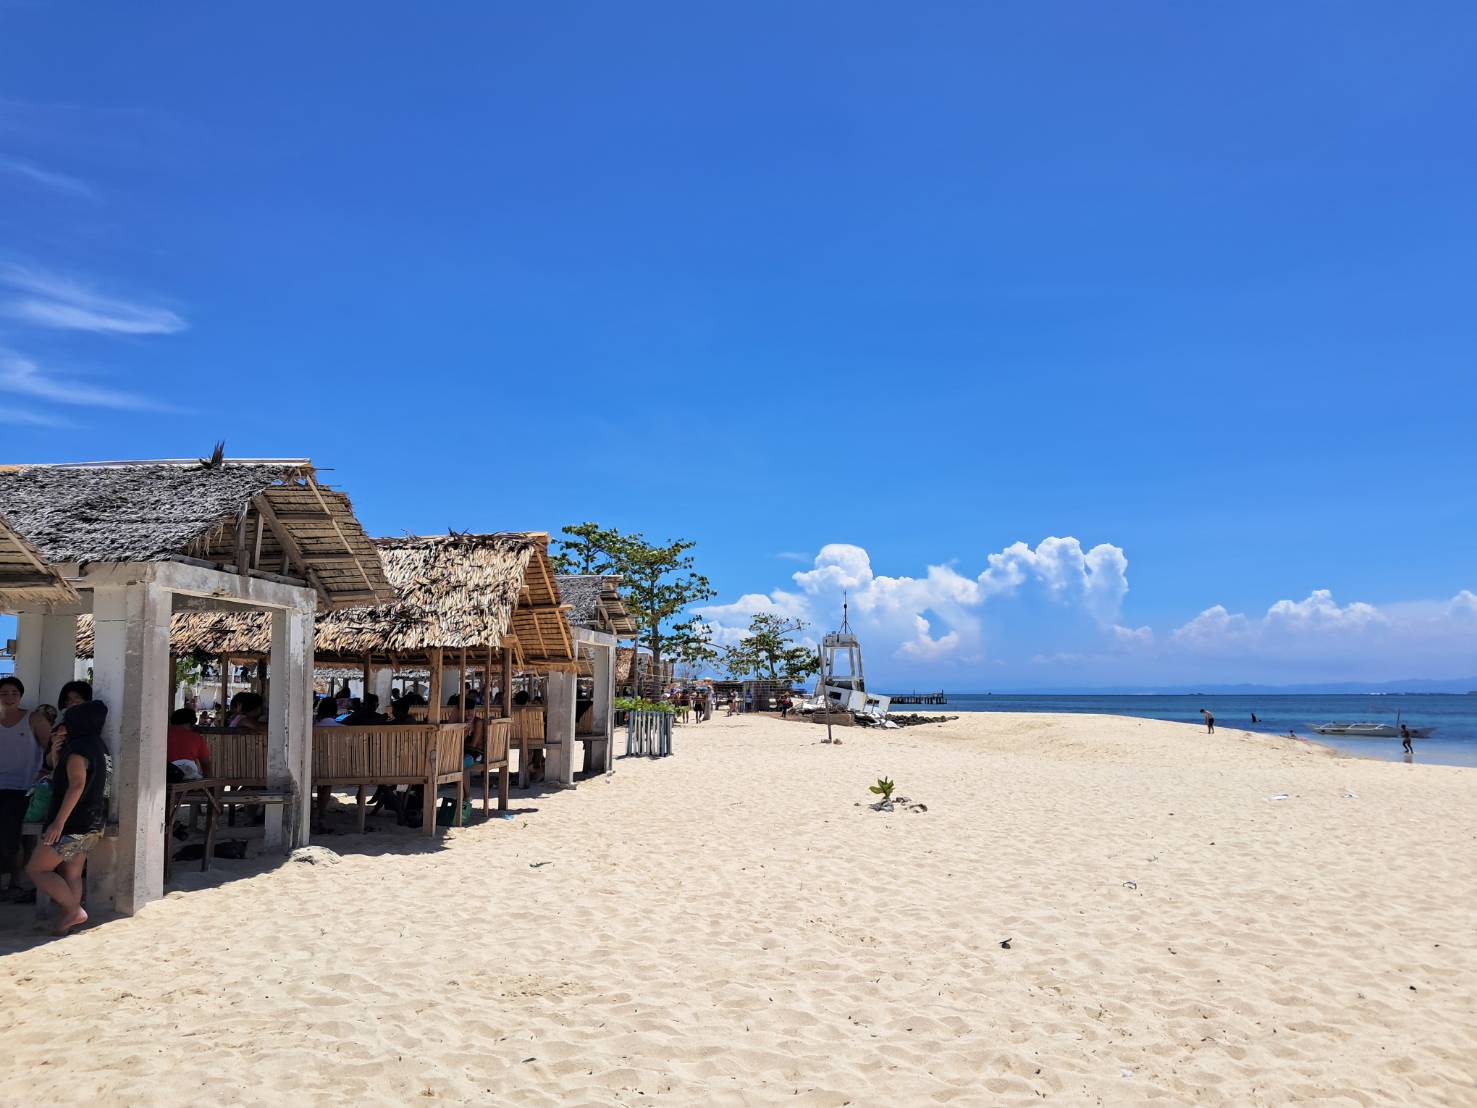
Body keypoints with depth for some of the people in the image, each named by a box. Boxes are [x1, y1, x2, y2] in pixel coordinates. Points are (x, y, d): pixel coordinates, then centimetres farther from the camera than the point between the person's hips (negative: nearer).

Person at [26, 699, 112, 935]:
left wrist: (59, 821, -27)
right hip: (93, 825, 9)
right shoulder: (99, 748, 14)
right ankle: (65, 924, 8)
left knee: (35, 870, 1)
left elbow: (77, 785, -26)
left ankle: (74, 910, -5)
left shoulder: (78, 748, -14)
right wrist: (58, 748, 17)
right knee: (72, 875, 11)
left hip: (73, 825, -9)